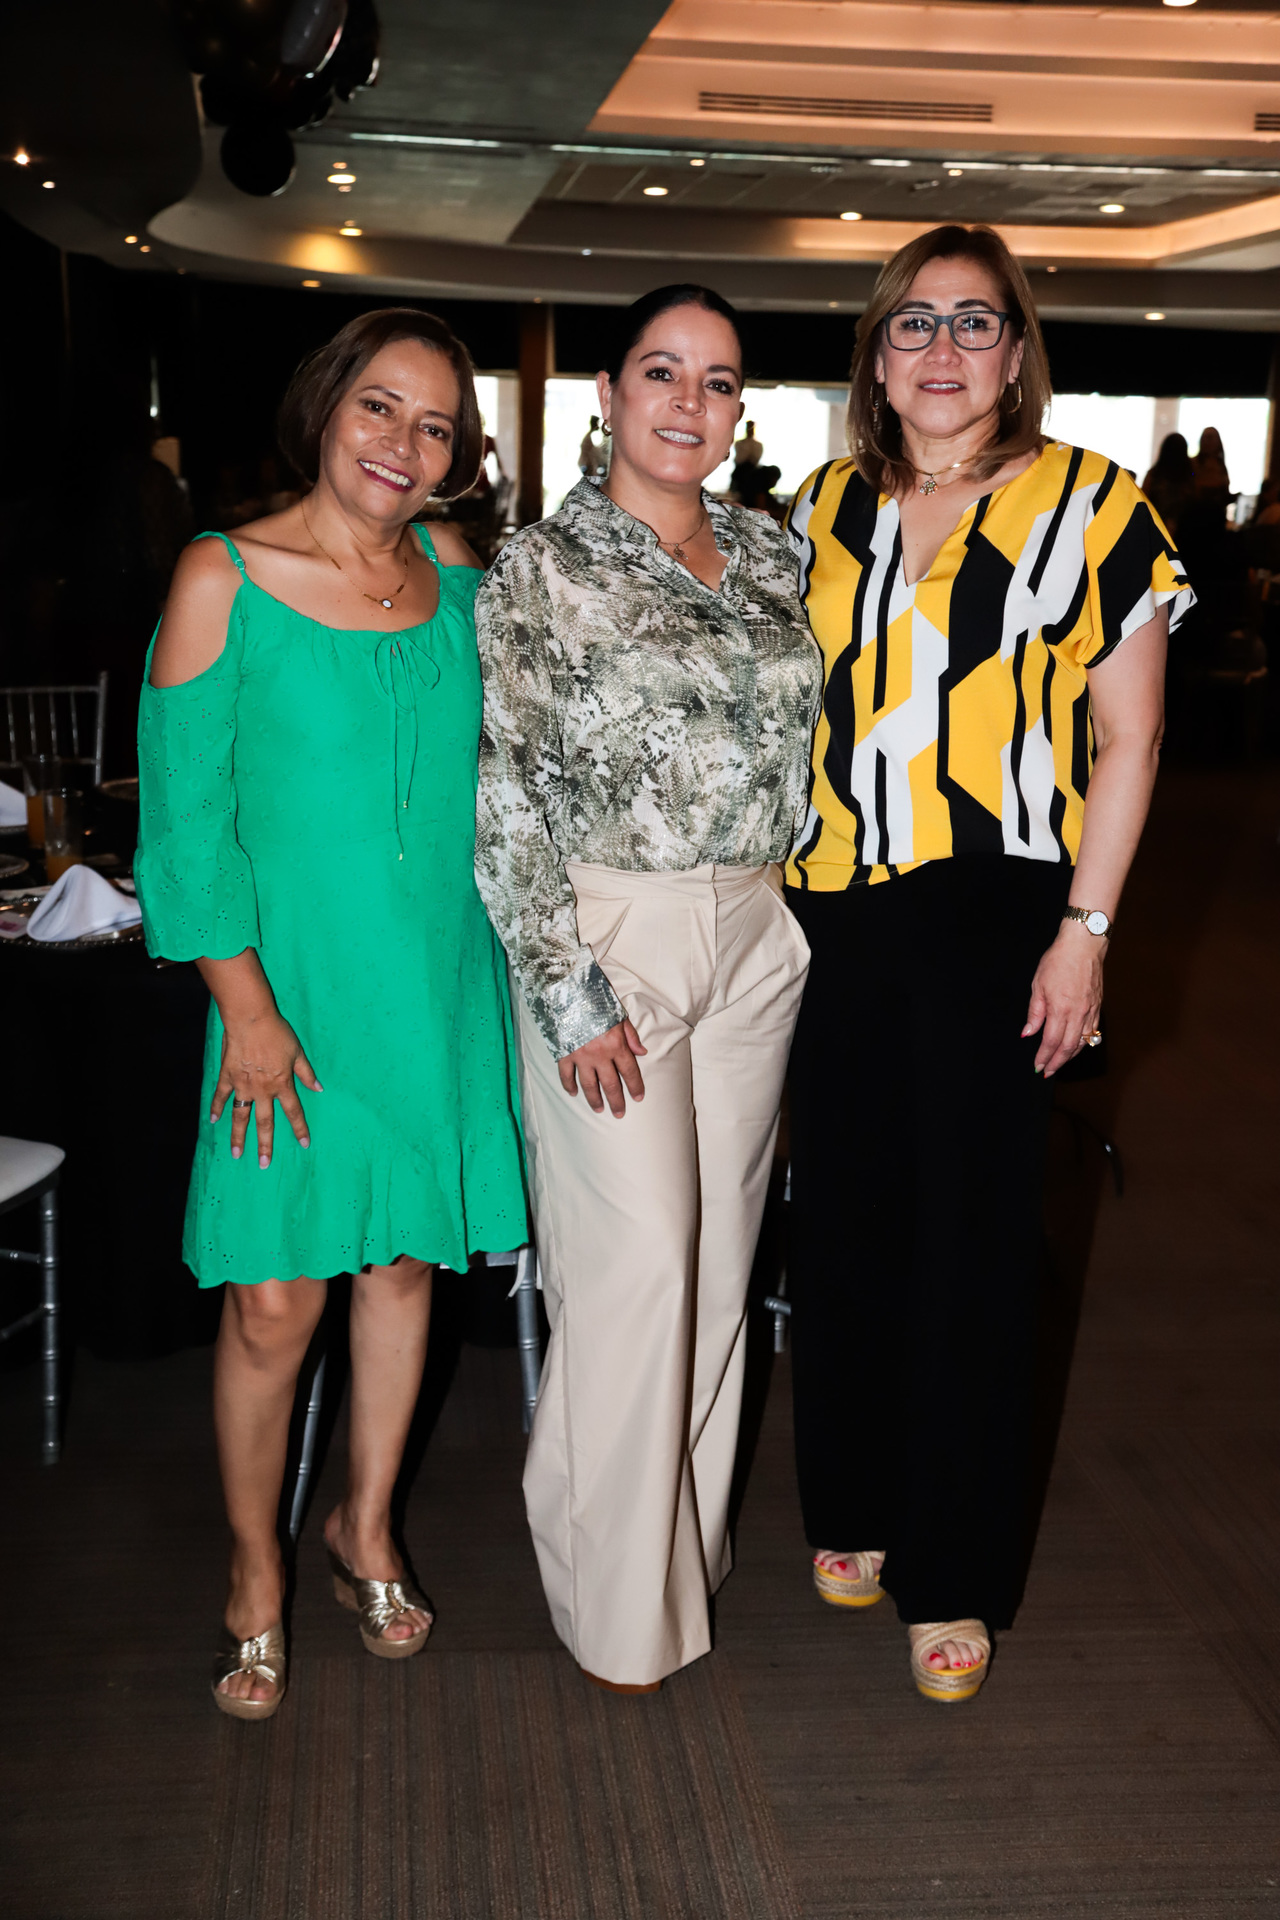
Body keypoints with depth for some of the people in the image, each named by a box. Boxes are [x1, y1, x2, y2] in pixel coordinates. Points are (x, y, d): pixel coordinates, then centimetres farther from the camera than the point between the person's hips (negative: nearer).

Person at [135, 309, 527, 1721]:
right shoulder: (223, 578, -7)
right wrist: (247, 1007, -13)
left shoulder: (458, 585, 6)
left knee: (406, 1258, 14)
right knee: (273, 1303, -1)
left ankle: (366, 1523, 36)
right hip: (294, 989, -4)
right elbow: (186, 810, -8)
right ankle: (255, 1572, 23)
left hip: (441, 983, 4)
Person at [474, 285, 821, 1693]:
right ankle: (620, 1592, 14)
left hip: (756, 939, 5)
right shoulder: (540, 568, -6)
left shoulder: (769, 553, 10)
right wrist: (568, 991, -15)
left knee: (720, 1252, 12)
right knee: (635, 1260, -4)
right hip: (611, 940, -5)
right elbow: (507, 794, -10)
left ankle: (689, 1531, 31)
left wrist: (802, 913, 12)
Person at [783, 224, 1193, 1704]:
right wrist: (771, 888, 9)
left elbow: (1126, 739, -2)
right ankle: (853, 1509, 31)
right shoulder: (826, 513, 10)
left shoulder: (1089, 505, -1)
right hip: (833, 915, 4)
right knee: (843, 1219, 11)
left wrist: (1087, 927, -9)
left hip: (992, 918, -4)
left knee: (969, 1237, 2)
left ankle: (950, 1578, 18)